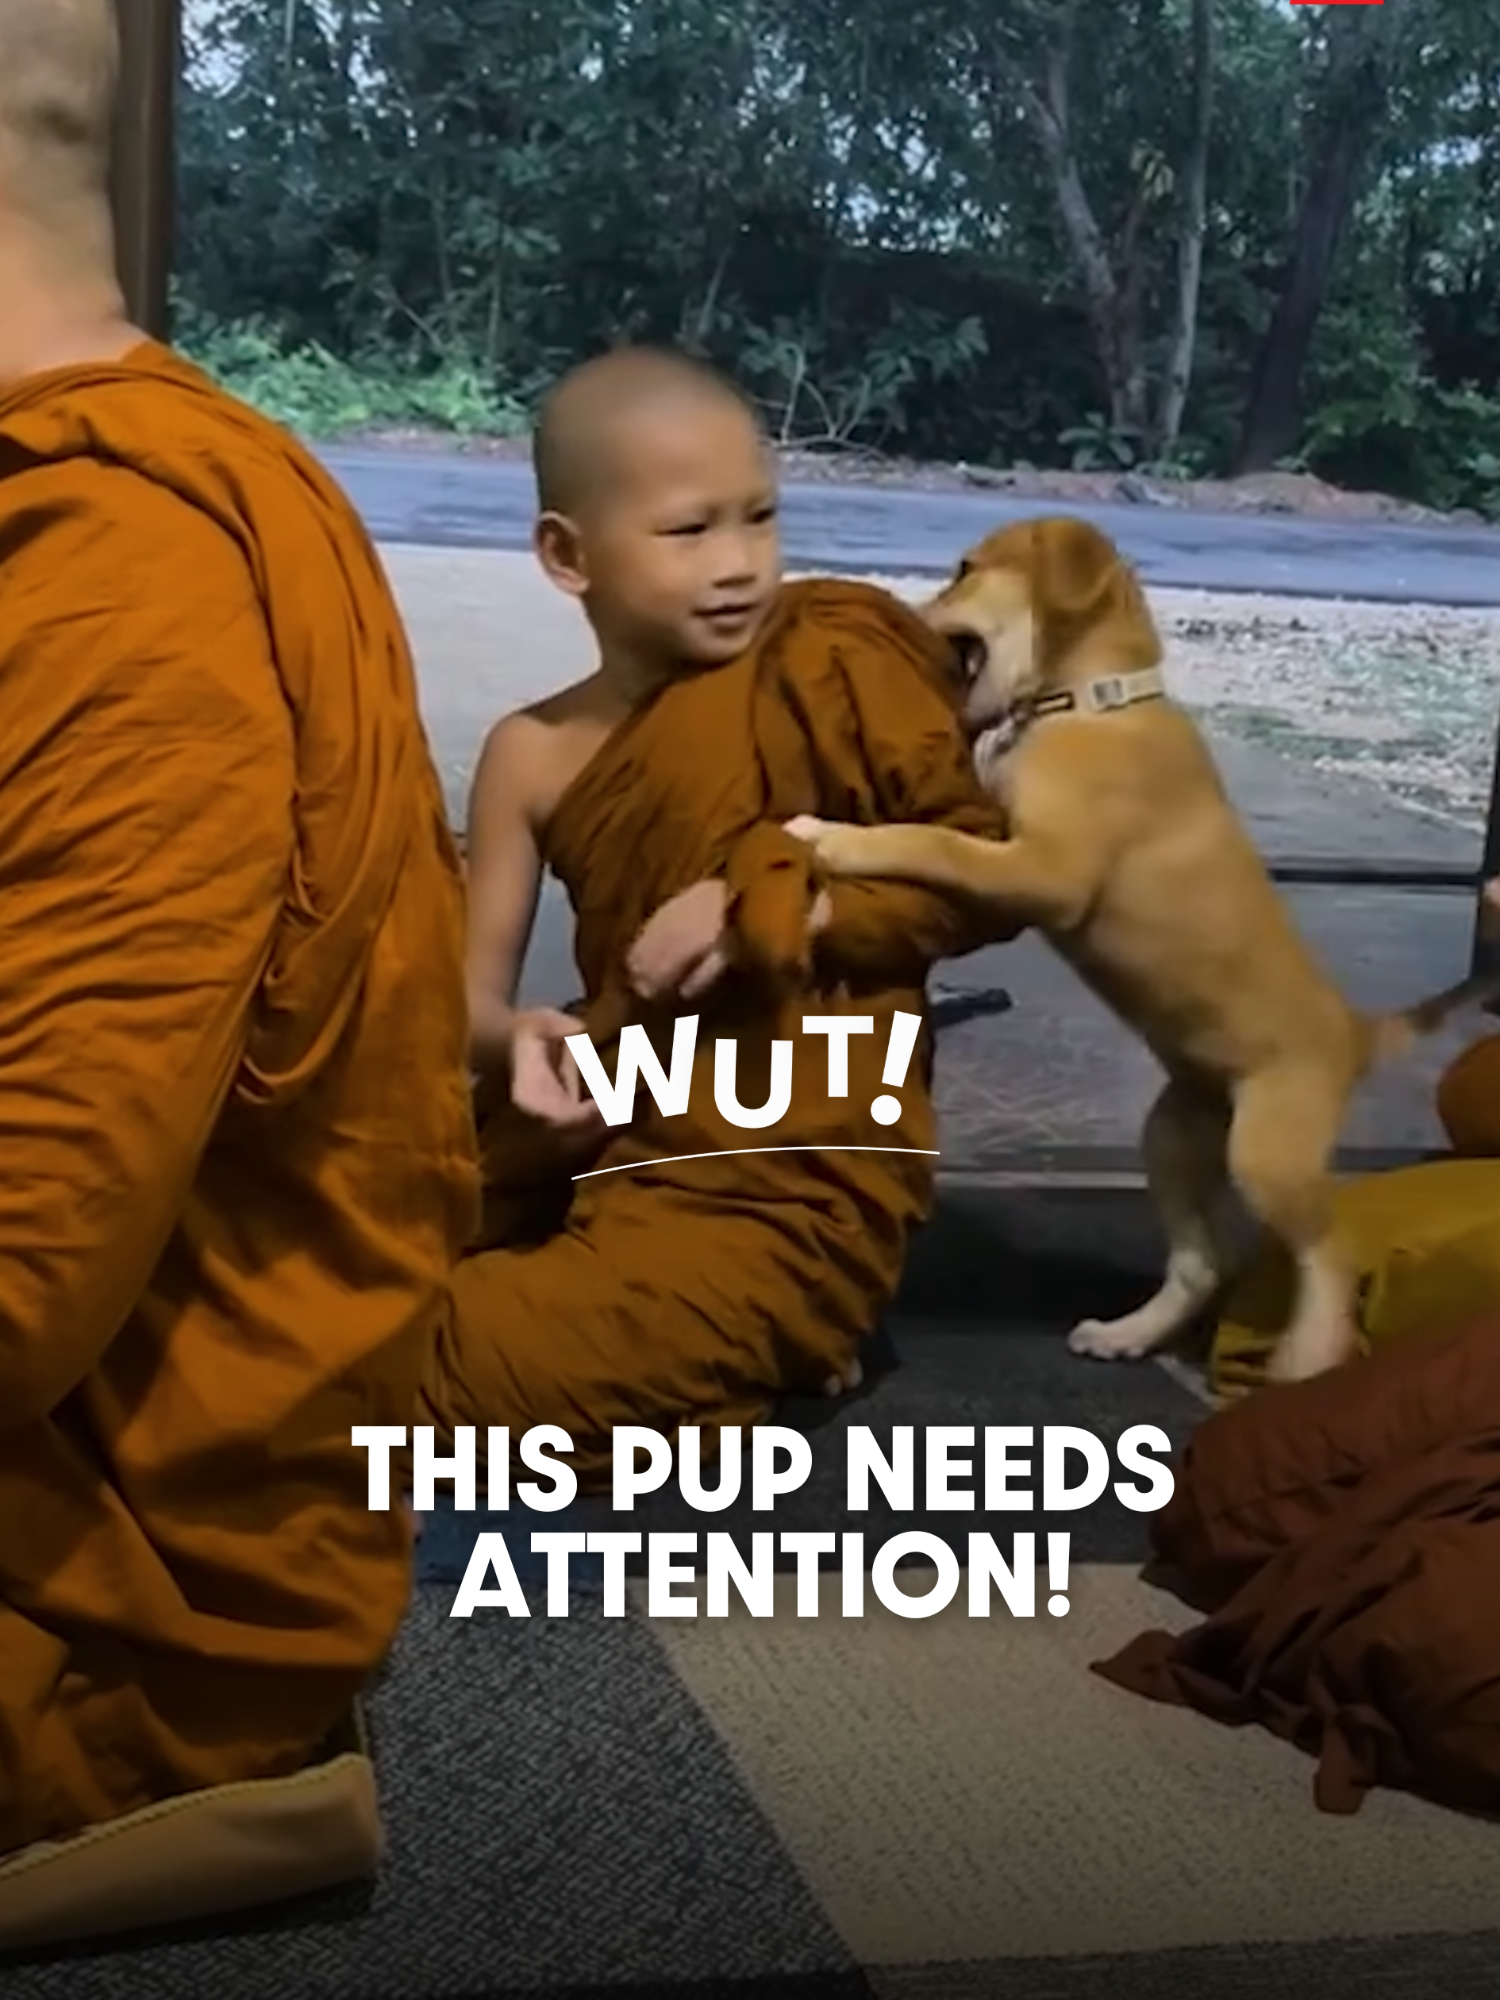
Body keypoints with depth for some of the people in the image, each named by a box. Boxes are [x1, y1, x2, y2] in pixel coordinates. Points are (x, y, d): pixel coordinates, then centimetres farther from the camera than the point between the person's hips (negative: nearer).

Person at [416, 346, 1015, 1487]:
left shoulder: (831, 665, -9)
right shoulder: (535, 755, 1)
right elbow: (472, 987, 2)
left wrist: (781, 912, -18)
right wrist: (518, 1041, -23)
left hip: (787, 1194, -7)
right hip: (608, 1149, 7)